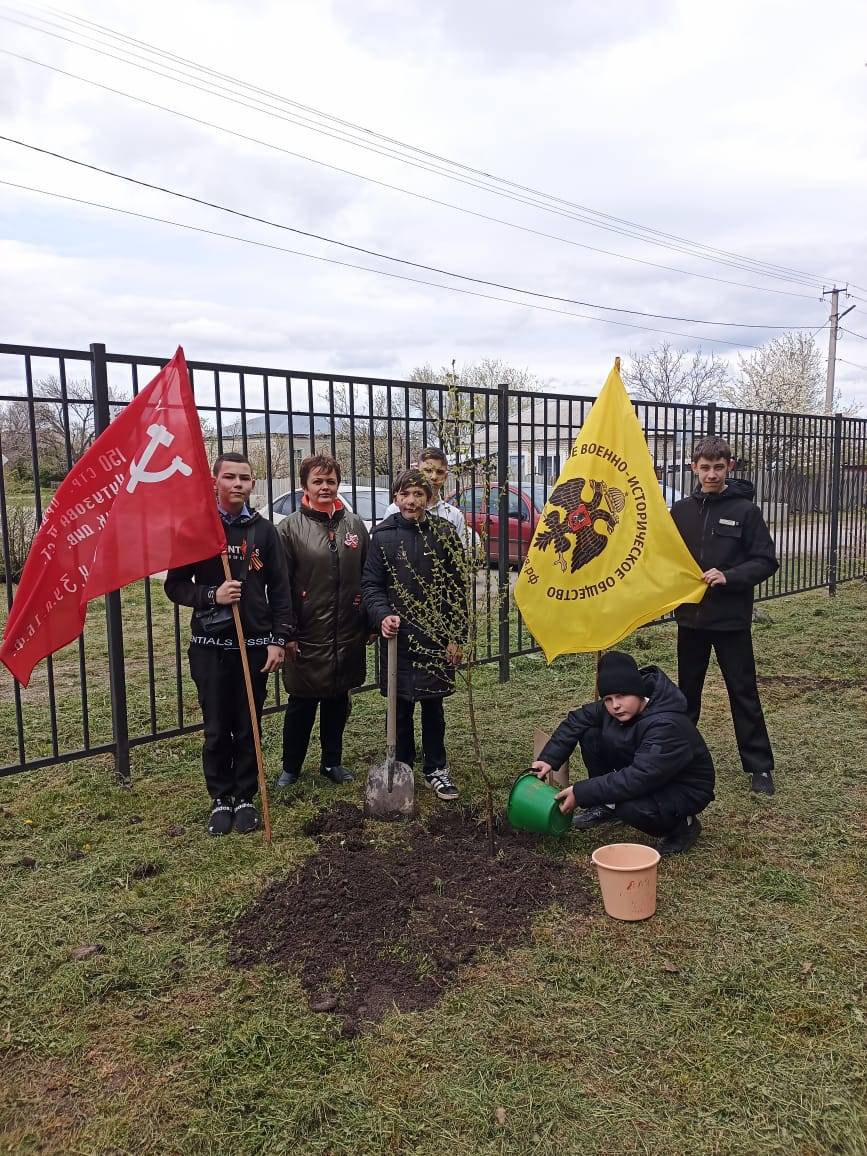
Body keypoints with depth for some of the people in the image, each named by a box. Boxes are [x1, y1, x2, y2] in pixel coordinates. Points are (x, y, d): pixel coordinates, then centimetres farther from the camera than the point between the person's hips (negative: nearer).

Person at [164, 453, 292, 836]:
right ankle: (221, 799, 23)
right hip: (210, 645, -1)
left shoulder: (264, 530, 3)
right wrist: (211, 595, -16)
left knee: (248, 729, 9)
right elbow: (175, 585, 2)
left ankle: (246, 797, 24)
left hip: (255, 645, 1)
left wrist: (279, 639, -3)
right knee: (216, 730, 7)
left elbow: (279, 589, 4)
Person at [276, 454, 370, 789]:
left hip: (347, 634, 3)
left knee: (338, 700, 15)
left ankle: (332, 762, 31)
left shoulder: (355, 525, 5)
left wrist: (369, 624, 7)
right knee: (301, 703, 8)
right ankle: (290, 767, 25)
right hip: (307, 634, -3)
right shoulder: (290, 527, -5)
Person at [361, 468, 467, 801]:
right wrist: (383, 615, -17)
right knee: (401, 706, 9)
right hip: (397, 635, 0)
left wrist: (456, 636, -3)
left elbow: (456, 588, 0)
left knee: (433, 704, 9)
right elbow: (370, 584, 1)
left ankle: (436, 770, 24)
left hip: (436, 636, 0)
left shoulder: (444, 533, 0)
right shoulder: (382, 535, 0)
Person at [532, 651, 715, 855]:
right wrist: (549, 758, -14)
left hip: (685, 790, -7)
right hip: (648, 776, 7)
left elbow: (637, 779, -38)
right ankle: (607, 806, 10)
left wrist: (580, 793, -34)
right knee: (590, 735, -9)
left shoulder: (667, 725, -35)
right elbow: (577, 719, -2)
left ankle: (682, 825, -4)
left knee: (630, 808, -37)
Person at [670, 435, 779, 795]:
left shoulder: (745, 510, -6)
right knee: (688, 690, 16)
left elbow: (766, 561, -7)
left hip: (732, 619, -3)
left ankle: (759, 766, 13)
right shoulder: (680, 510, 4)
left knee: (743, 693, 3)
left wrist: (729, 577, -21)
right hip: (691, 617, 4)